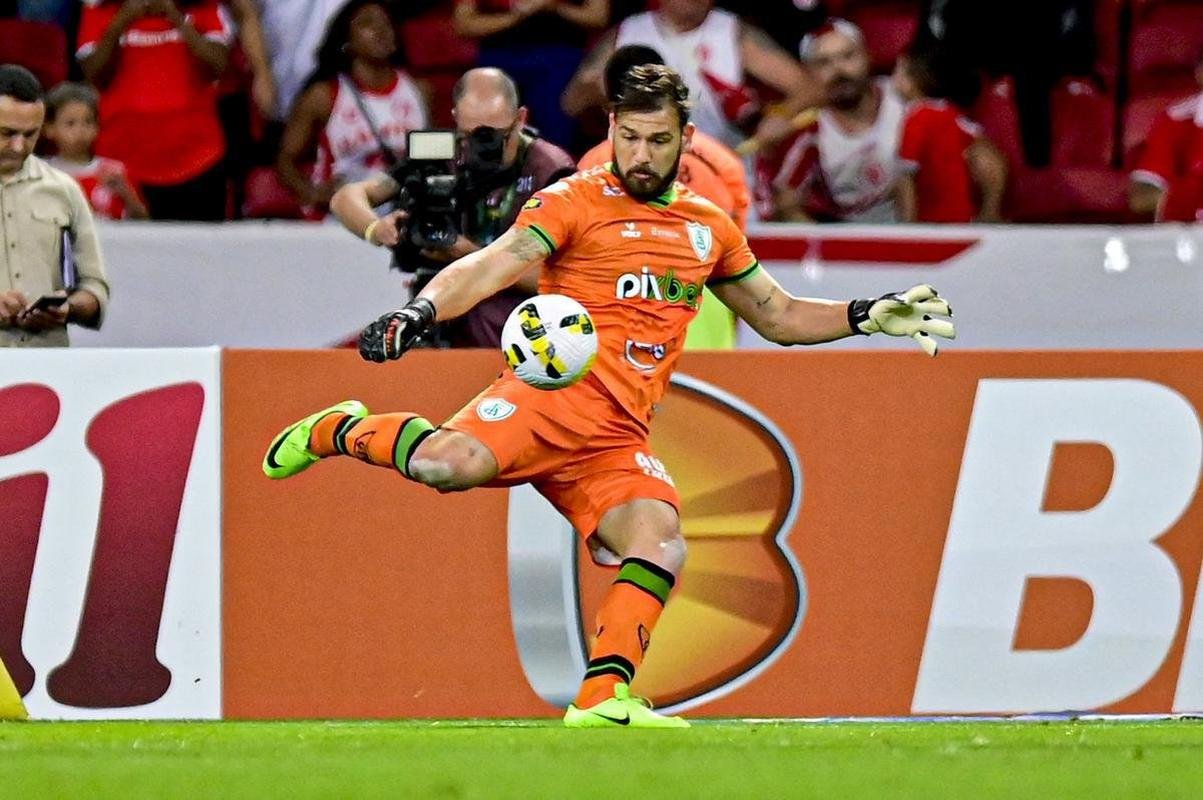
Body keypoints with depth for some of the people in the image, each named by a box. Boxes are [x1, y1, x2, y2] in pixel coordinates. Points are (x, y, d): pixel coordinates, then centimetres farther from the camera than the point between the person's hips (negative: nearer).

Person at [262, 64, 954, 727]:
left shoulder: (710, 229, 22)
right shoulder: (576, 202, 5)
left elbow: (781, 318, 33)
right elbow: (495, 266, -8)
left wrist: (868, 317, 19)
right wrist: (421, 311, -26)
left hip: (618, 439, 5)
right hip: (556, 393, -5)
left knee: (660, 550, -21)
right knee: (451, 463, -33)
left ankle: (604, 695, -15)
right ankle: (343, 431, -2)